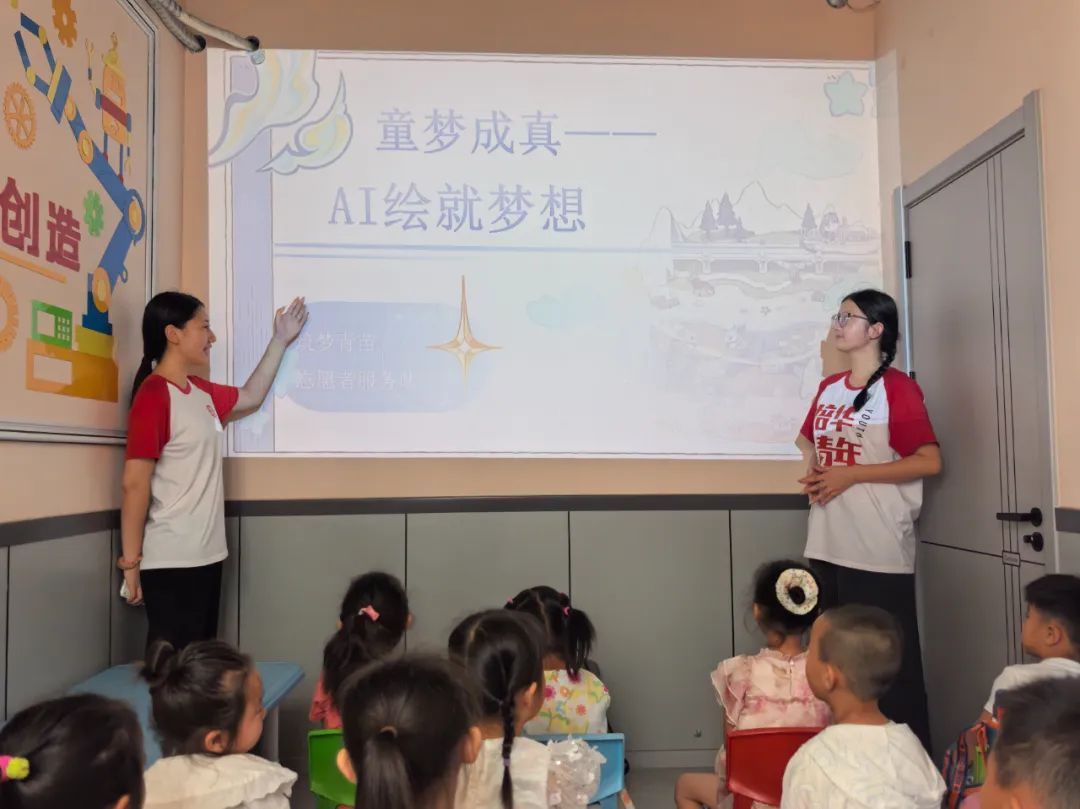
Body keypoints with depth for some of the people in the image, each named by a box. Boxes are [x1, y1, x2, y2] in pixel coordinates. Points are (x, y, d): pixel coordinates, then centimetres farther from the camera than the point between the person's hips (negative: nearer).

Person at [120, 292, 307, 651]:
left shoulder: (201, 391, 9)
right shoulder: (154, 395, -15)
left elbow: (250, 398, 29)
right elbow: (135, 484, -17)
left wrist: (280, 341, 28)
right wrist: (130, 562, -17)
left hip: (206, 555, 8)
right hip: (170, 562, -8)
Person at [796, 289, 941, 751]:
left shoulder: (897, 387, -8)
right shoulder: (829, 388, 12)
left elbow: (929, 461, -15)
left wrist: (850, 475, -17)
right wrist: (813, 477, 5)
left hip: (879, 551, -7)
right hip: (827, 548, 7)